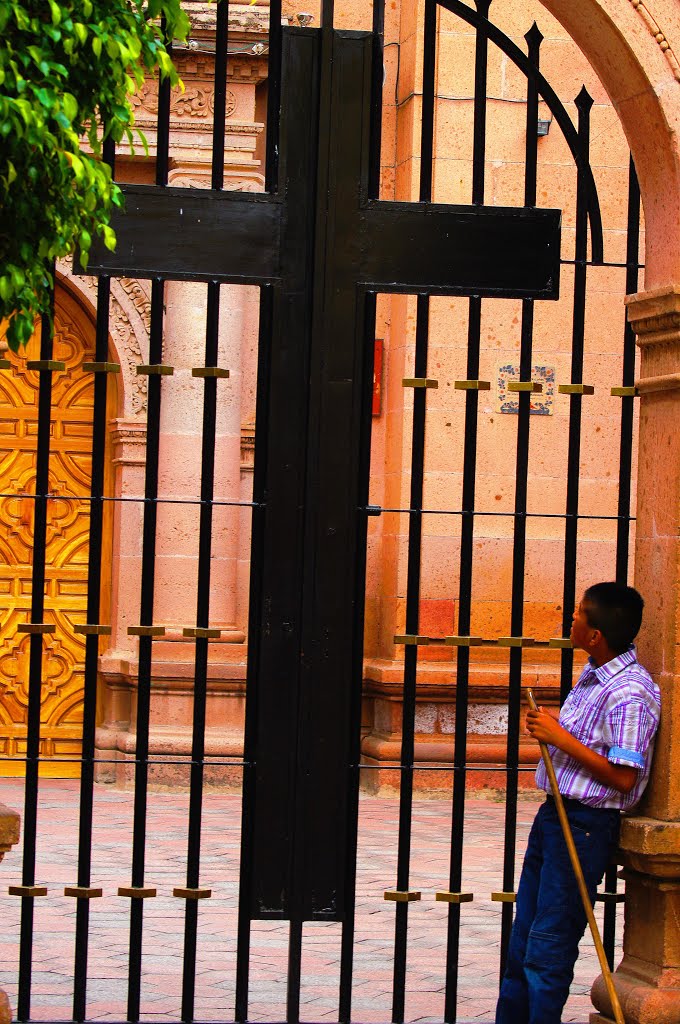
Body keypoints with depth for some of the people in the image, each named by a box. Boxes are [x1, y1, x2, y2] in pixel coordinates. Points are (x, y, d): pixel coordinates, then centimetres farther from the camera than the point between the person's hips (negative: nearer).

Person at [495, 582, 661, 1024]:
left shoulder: (630, 693, -21)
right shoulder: (594, 674, 9)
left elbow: (622, 777, -24)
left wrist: (560, 738, -21)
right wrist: (549, 727, 9)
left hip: (585, 824, -10)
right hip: (555, 812, 10)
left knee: (549, 944, -3)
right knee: (523, 937, 16)